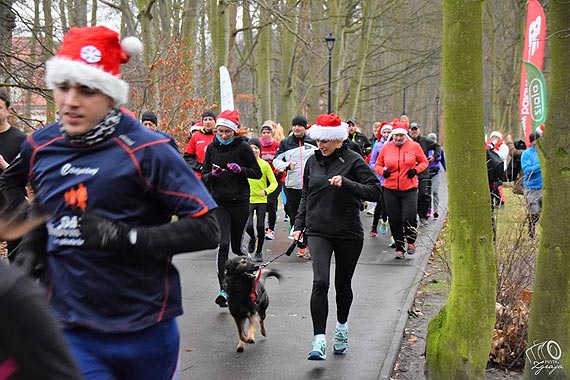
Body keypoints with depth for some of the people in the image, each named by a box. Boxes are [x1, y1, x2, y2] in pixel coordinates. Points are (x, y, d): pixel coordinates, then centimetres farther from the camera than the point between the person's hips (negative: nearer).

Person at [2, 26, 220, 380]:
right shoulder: (40, 147, 2)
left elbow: (206, 229, -15)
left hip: (145, 329, -2)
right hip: (71, 329, 3)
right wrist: (31, 248, 4)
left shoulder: (146, 150, -13)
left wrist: (125, 237, -23)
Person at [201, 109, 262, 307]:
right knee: (223, 244, -13)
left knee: (236, 245, 10)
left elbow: (257, 172, 0)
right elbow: (204, 176, 10)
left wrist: (240, 169, -17)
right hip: (219, 203, 1)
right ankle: (223, 289, -14)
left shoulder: (243, 147, -3)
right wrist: (212, 174, -13)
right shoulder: (212, 148, 5)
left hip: (240, 202, -1)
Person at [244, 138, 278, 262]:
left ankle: (259, 252, 19)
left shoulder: (265, 165, -3)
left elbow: (274, 183, -2)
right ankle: (252, 238, 22)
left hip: (261, 200, 0)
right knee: (248, 226, -13)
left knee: (260, 227, 2)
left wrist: (266, 191, -19)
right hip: (248, 199, 0)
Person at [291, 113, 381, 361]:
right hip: (318, 231, 2)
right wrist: (299, 225, 13)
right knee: (320, 282, -15)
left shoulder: (353, 161, -5)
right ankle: (319, 341, -17)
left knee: (343, 284, 12)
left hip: (348, 233, -2)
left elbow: (375, 191, -12)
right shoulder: (313, 161, 8)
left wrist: (346, 183, -24)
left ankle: (342, 327, 38)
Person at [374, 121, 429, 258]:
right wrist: (383, 171, -8)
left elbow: (424, 162, 10)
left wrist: (416, 170, -9)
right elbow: (377, 165, 13)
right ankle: (399, 248, 20)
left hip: (409, 190, -2)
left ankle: (411, 241, 16)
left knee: (409, 218, -12)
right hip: (390, 190, 2)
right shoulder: (386, 147, 3)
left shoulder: (414, 146, 0)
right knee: (395, 220, 5)